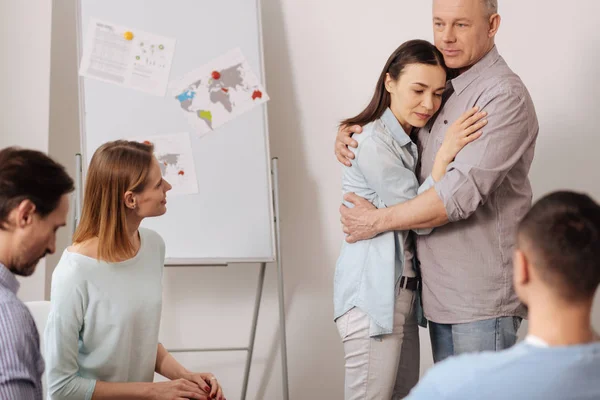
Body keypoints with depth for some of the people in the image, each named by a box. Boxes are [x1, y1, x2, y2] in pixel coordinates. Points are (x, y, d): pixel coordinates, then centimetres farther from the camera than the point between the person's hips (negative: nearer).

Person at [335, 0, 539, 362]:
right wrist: (350, 132, 4)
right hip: (441, 291, 8)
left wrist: (377, 220, -14)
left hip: (483, 294, -8)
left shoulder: (504, 97, -15)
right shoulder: (442, 87, 12)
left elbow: (463, 192, -23)